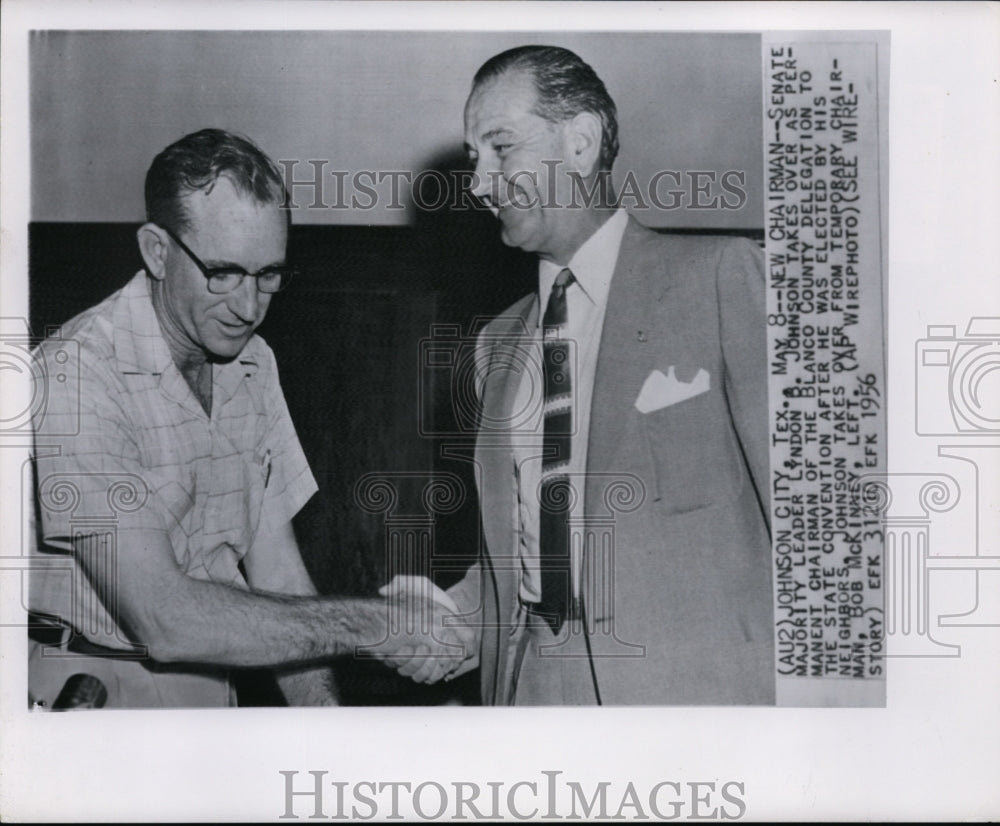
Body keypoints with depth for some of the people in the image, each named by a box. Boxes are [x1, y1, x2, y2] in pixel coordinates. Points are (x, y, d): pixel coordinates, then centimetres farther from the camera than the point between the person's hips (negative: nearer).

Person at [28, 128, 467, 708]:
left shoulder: (254, 363, 5)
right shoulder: (77, 376, -18)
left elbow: (278, 579, 4)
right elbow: (164, 621, -23)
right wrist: (369, 625, -21)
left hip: (215, 696, 5)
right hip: (92, 701, -5)